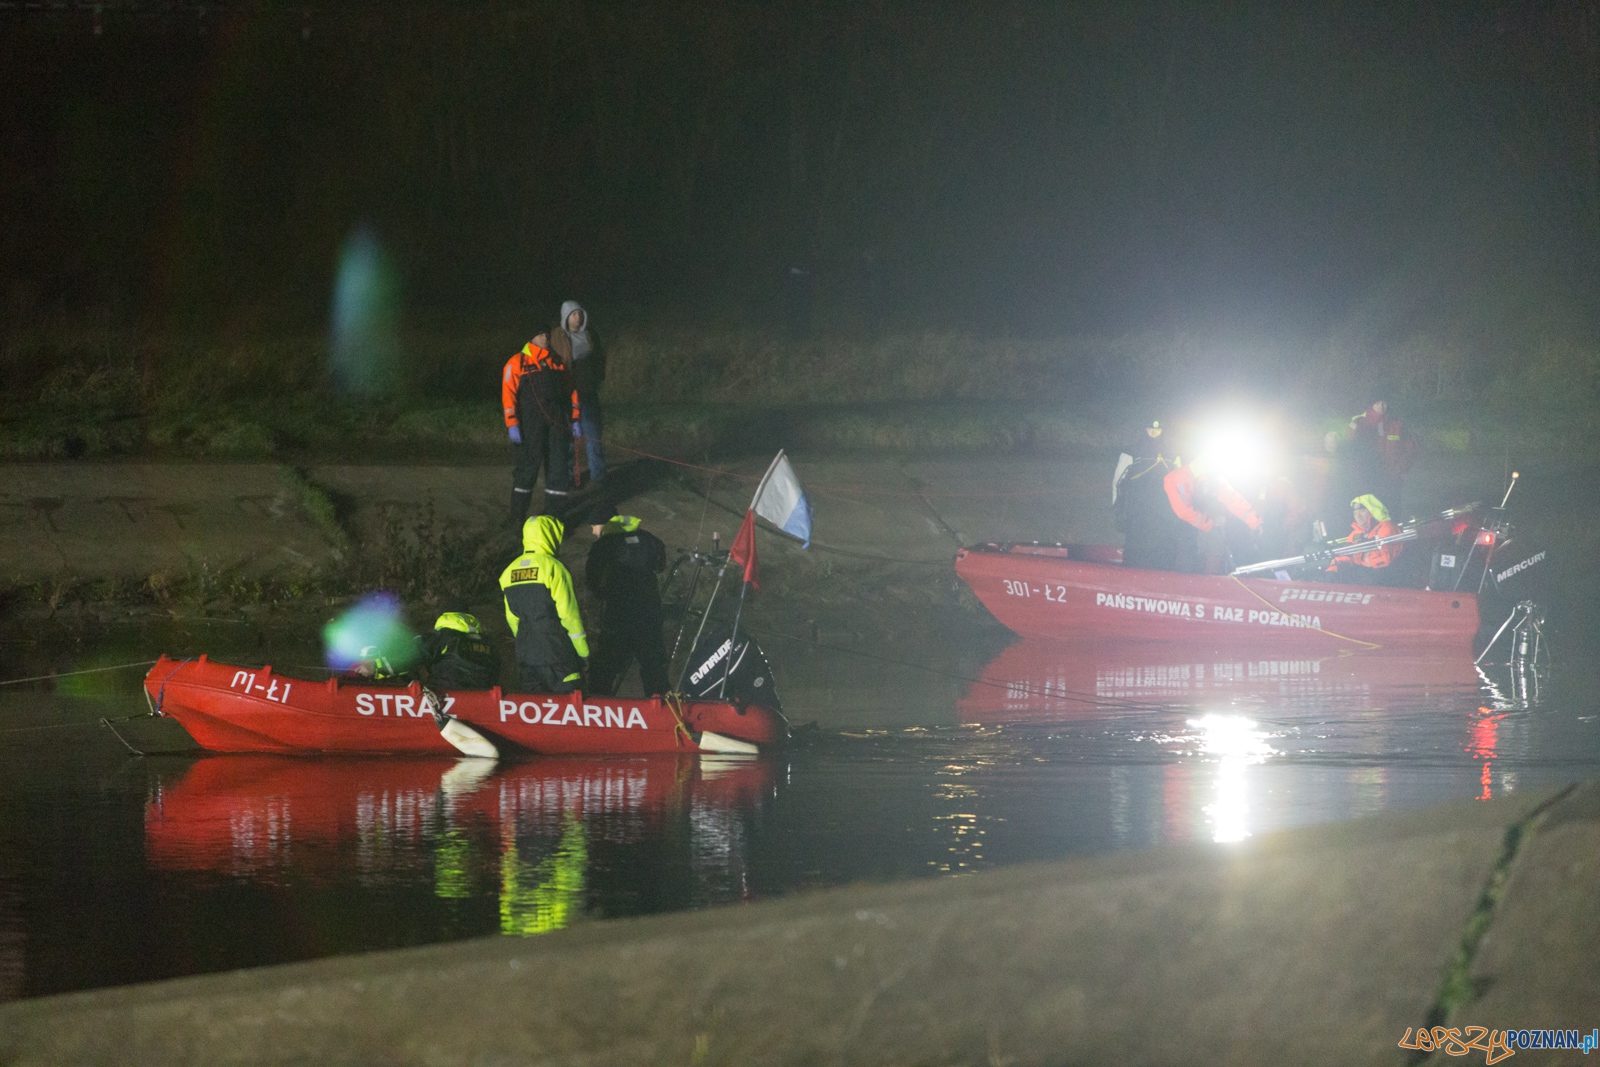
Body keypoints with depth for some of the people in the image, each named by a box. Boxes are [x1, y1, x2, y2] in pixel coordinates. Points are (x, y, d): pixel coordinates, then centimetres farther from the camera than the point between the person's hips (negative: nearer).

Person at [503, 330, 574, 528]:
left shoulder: (559, 363, 16)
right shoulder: (517, 363, 2)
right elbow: (509, 394, -4)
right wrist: (512, 425, -12)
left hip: (558, 423, 4)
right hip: (530, 427, -4)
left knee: (559, 467, 2)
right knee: (528, 467, -3)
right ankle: (517, 517, 6)